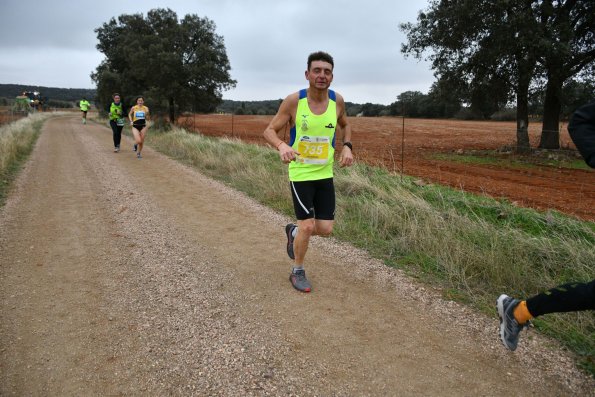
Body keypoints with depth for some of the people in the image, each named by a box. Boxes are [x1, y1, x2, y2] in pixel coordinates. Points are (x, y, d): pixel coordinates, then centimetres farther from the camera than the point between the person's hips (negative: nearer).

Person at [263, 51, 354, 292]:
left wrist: (347, 146, -3)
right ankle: (297, 273, 19)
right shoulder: (294, 101, -13)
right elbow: (269, 131, -8)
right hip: (300, 173, -4)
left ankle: (293, 232, 37)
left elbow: (345, 125, 17)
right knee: (308, 226, -7)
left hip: (325, 174, 4)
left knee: (325, 229, 4)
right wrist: (282, 146, -30)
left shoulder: (337, 100, -2)